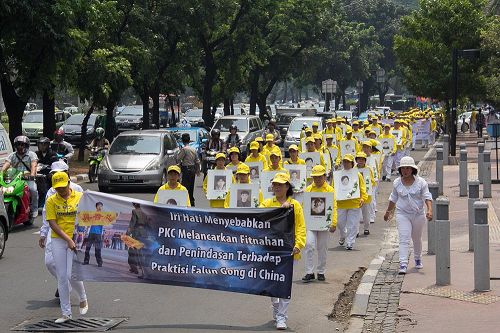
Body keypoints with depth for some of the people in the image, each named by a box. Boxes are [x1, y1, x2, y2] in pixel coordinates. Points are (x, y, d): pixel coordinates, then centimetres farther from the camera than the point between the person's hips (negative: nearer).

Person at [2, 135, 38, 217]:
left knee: (33, 190, -31)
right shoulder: (12, 155, 14)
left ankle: (34, 210, -17)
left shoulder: (31, 154, 5)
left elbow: (33, 165, -13)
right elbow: (6, 165, -3)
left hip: (28, 179, -2)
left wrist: (32, 174, -34)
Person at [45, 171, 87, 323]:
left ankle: (83, 299, 21)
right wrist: (68, 240, -16)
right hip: (58, 241, 2)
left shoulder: (80, 197, 1)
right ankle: (66, 313, 10)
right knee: (62, 277, 2)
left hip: (76, 240, -2)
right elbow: (52, 223, -6)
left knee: (72, 274, -11)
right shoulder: (51, 201, 1)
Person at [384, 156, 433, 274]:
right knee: (404, 239, -14)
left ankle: (418, 259, 42)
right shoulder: (397, 183, 0)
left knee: (417, 239, 18)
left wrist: (429, 210, -28)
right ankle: (403, 264, -20)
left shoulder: (421, 182, -7)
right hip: (402, 214, 0)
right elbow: (393, 199, 14)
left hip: (418, 214, 0)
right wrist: (388, 211, 21)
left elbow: (427, 197, -12)